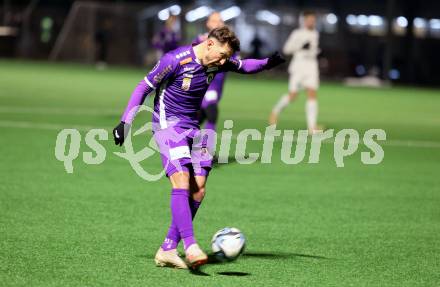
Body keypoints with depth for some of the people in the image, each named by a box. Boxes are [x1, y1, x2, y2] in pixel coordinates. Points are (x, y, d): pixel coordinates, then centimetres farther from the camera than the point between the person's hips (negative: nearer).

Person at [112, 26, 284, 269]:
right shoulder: (176, 60, -18)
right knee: (181, 183, -22)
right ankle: (190, 247, -29)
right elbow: (144, 87, -11)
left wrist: (267, 63, 1)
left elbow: (243, 66, 21)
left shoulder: (217, 63, 1)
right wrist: (125, 122, -13)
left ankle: (167, 250, 4)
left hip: (192, 129, 7)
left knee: (198, 191, 0)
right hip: (168, 125, -7)